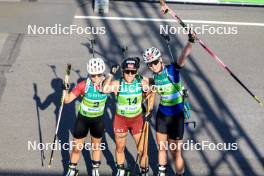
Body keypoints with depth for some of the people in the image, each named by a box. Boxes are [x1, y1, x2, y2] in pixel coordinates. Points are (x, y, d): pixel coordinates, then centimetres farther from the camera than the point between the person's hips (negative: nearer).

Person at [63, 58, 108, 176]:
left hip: (98, 120, 2)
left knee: (96, 146, 19)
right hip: (83, 119, -1)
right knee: (77, 148, 7)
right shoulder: (84, 85, -21)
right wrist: (65, 89, -33)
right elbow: (67, 100, -16)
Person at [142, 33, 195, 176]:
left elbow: (183, 56, -37)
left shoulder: (172, 70, -18)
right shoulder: (156, 75, 0)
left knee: (176, 152, 2)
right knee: (161, 147, 20)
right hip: (162, 114, 6)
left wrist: (190, 42, -52)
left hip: (176, 116, -6)